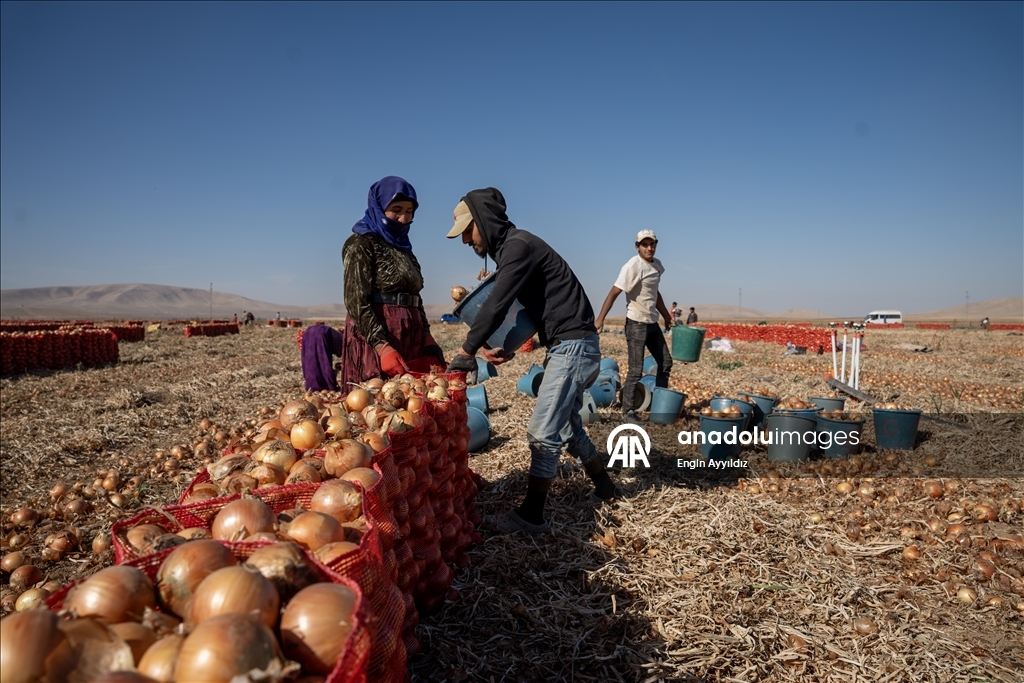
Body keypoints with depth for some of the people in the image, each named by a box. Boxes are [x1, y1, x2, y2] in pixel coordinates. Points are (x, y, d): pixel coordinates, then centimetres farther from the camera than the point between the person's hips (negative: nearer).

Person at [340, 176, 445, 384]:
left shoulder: (402, 246, 19)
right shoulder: (361, 244, -3)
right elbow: (356, 302, -13)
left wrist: (427, 339, 5)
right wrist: (382, 347, -23)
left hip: (411, 339, 7)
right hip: (375, 339, -7)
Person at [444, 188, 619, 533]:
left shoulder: (519, 245, -16)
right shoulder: (509, 249, 14)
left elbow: (496, 306, -21)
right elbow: (521, 309, 19)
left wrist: (466, 351, -14)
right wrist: (507, 348, 6)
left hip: (573, 346, -10)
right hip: (568, 348, 10)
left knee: (543, 433, -7)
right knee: (567, 425, 19)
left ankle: (532, 515, 3)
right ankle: (604, 489, 35)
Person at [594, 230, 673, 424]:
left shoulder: (657, 265, 7)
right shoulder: (633, 266, -16)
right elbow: (614, 293, -22)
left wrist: (666, 315, 27)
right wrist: (600, 318, -29)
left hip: (652, 323, 8)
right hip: (636, 324, -8)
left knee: (665, 362, 16)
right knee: (636, 370, -5)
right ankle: (628, 411, 8)